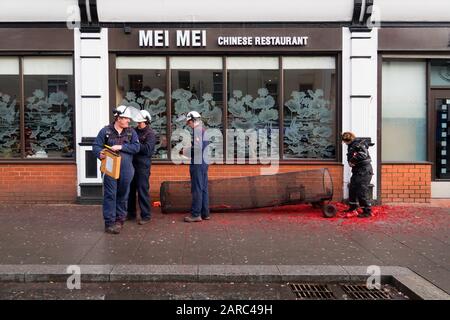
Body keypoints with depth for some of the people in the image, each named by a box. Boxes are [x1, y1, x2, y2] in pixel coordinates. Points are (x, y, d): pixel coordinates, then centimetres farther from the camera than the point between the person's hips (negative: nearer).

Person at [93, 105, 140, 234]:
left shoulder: (131, 132, 7)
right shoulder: (106, 131, 1)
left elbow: (136, 147, -4)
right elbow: (96, 145, 0)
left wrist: (121, 147, -15)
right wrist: (100, 153, -21)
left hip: (126, 169, 3)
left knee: (123, 195, 11)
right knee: (110, 195, -3)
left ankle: (120, 219, 26)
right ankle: (109, 222, 4)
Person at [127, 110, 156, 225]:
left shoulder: (150, 134, -8)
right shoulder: (135, 131, 12)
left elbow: (147, 149, -19)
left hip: (143, 166, -7)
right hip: (132, 163, 7)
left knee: (142, 190, -3)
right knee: (130, 189, 13)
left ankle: (146, 215, 6)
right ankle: (131, 213, 26)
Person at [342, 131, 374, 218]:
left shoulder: (359, 144, -16)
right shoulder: (351, 146, 13)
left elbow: (363, 154, -32)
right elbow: (350, 157, 16)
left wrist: (352, 160, -20)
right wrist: (350, 162, -8)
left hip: (364, 172, -10)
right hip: (357, 171, 10)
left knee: (362, 192, -9)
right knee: (352, 189, 20)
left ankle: (367, 211, 0)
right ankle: (353, 207, 35)